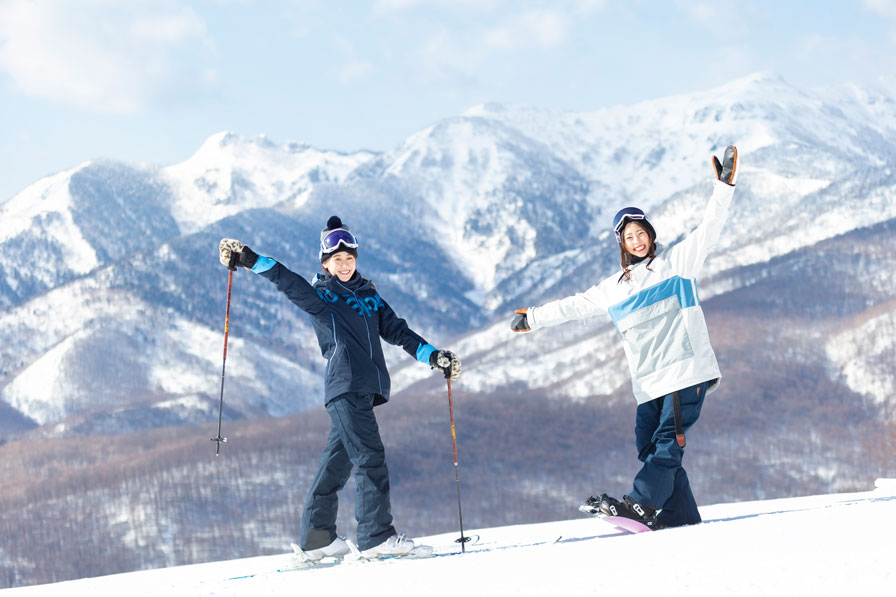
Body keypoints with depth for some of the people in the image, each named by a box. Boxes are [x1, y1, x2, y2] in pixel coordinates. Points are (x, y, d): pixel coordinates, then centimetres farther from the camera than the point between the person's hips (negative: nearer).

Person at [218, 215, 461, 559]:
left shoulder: (368, 295, 22)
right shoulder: (318, 294, 5)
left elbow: (396, 331, 24)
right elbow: (287, 281, -8)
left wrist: (433, 356, 18)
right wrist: (249, 260, -21)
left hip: (367, 387, 6)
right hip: (344, 386, -6)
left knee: (338, 460, 8)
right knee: (370, 456, -13)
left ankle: (317, 538, 12)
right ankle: (376, 536, -15)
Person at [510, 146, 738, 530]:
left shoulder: (677, 261, 9)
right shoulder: (615, 288, 19)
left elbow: (709, 230, 1)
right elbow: (574, 306, 28)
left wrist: (724, 186, -9)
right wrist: (533, 318, 32)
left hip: (687, 368, -5)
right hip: (650, 382, 5)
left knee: (668, 439, -15)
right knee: (649, 446, -4)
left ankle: (640, 504, -27)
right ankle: (681, 518, -3)